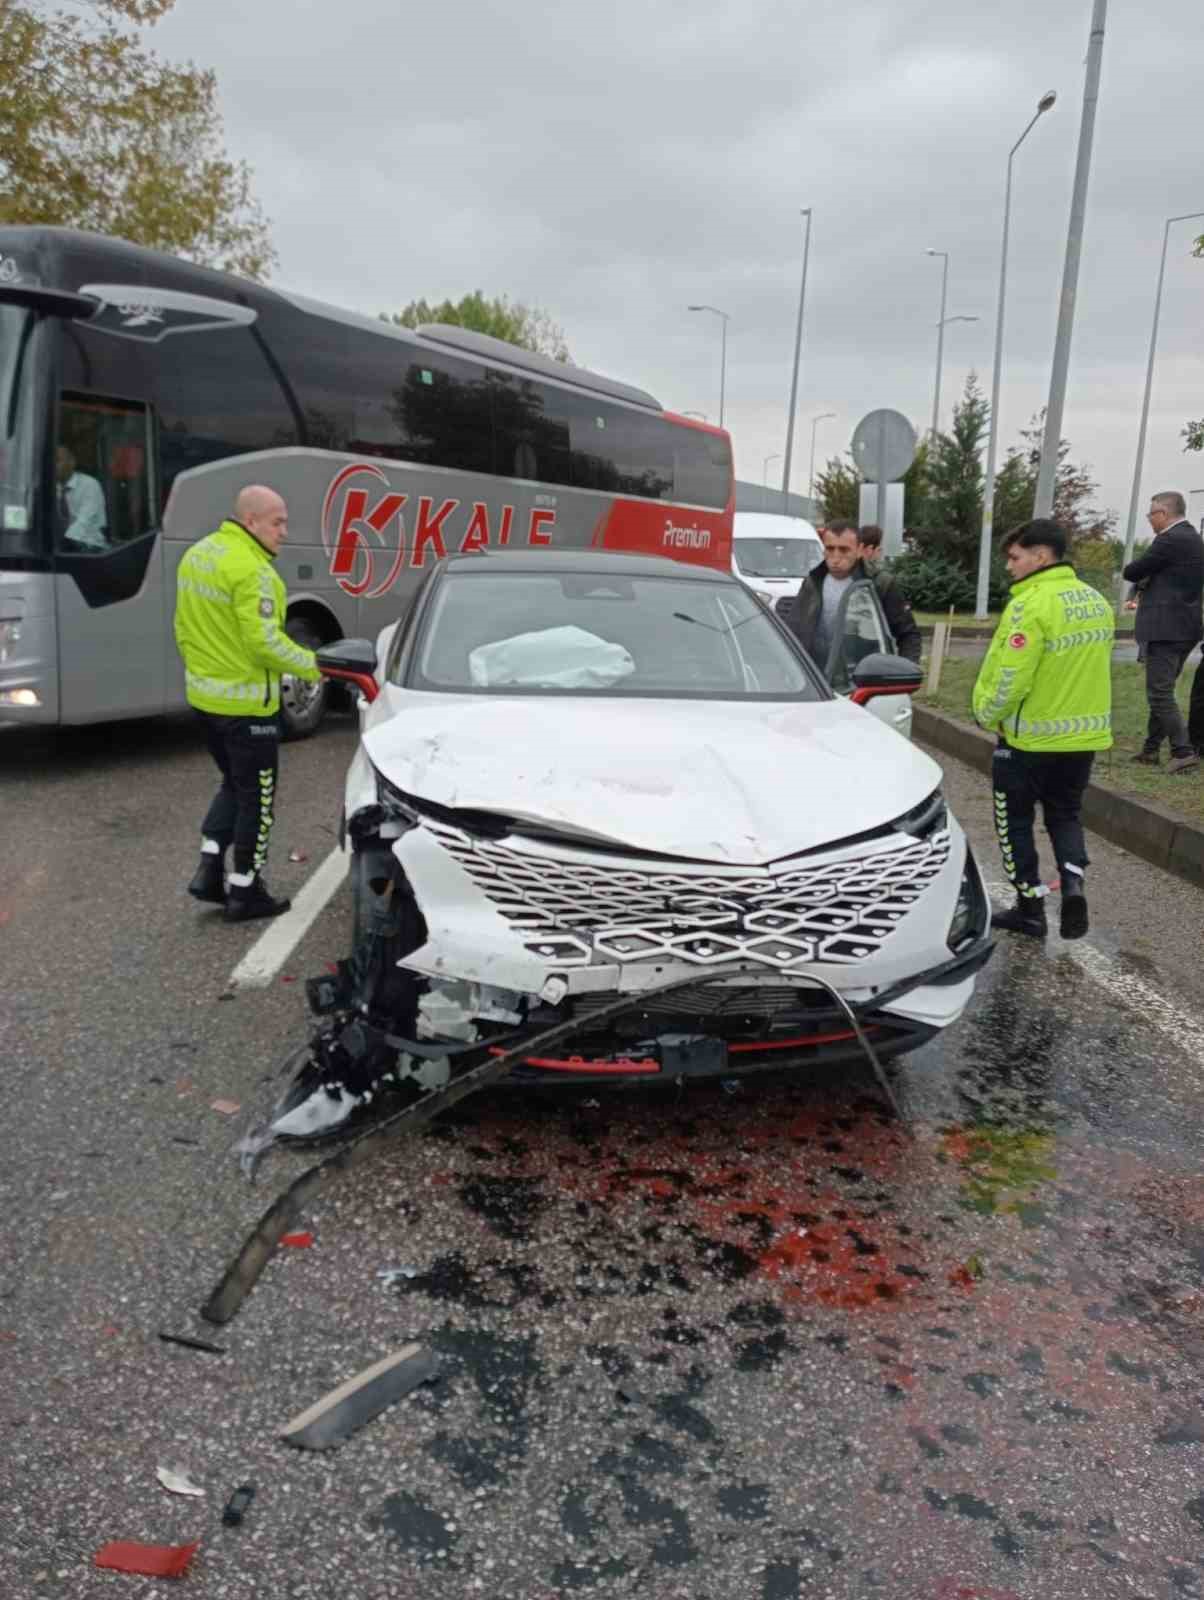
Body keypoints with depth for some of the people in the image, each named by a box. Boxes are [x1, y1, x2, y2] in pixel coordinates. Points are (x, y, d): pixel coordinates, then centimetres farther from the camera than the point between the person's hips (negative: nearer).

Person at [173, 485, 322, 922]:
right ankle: (244, 891, 13)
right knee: (256, 796, 5)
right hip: (245, 702, -9)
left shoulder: (196, 553, 9)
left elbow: (184, 626, 15)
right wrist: (310, 665, -11)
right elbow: (264, 643, -24)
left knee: (233, 783, 23)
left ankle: (209, 870, 16)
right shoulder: (252, 569, -21)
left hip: (204, 693, 9)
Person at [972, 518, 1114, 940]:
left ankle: (1031, 908, 18)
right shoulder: (1097, 602, 5)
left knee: (1015, 822, 11)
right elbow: (1088, 666, 12)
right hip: (1084, 734, 7)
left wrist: (987, 715, -7)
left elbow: (1010, 679, -24)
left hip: (1029, 737, -7)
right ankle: (1074, 883, 0)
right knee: (1065, 815, 22)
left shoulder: (1031, 604, -21)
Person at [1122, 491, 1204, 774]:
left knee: (1160, 693, -7)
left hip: (1164, 628, -10)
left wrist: (1140, 580, 10)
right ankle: (1151, 749, 21)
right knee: (1161, 691, 15)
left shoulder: (1170, 540, -15)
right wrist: (1145, 588, 10)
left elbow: (1130, 572, -10)